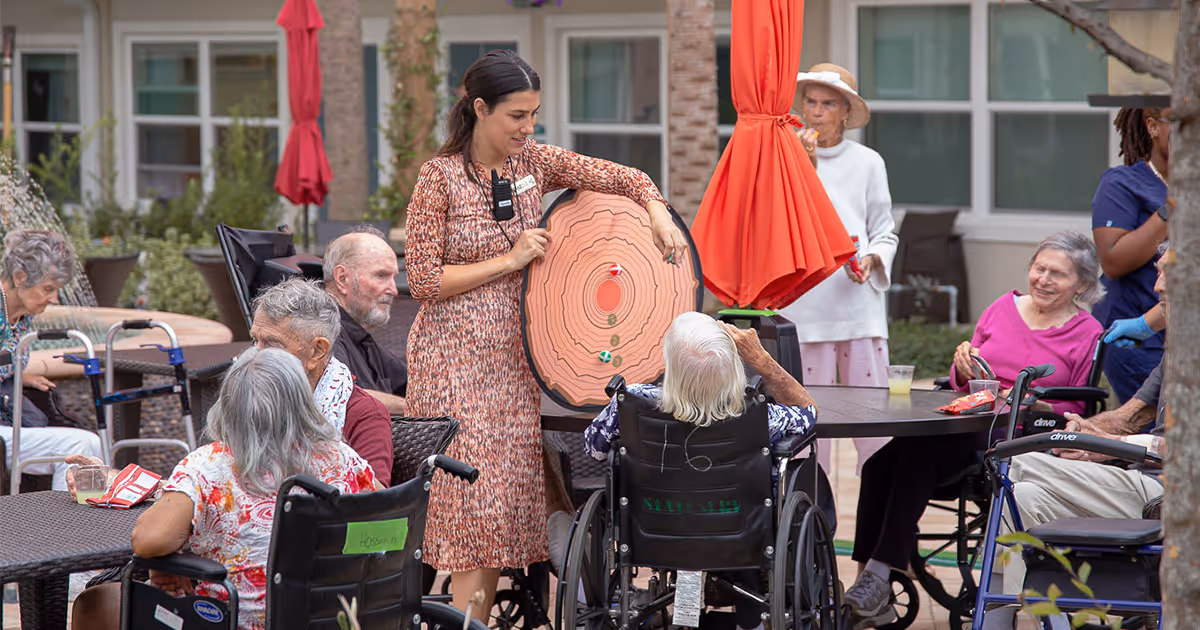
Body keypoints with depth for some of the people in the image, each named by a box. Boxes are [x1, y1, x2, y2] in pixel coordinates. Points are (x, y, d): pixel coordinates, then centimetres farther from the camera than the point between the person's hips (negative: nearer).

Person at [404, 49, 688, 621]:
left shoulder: (532, 162, 4)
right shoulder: (440, 178, -12)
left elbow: (619, 177, 8)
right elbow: (423, 280, -13)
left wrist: (656, 210, -12)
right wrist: (509, 260, -15)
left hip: (514, 352, 6)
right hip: (456, 354, -6)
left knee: (508, 486, 6)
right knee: (473, 490, -7)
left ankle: (479, 613, 14)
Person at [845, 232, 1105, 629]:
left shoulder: (1088, 335, 6)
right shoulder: (1003, 308, 20)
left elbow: (1078, 412, 2)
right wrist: (964, 370, 2)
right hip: (967, 425, 5)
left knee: (921, 450, -32)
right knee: (883, 458, -25)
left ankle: (879, 574, -28)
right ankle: (869, 587, -27)